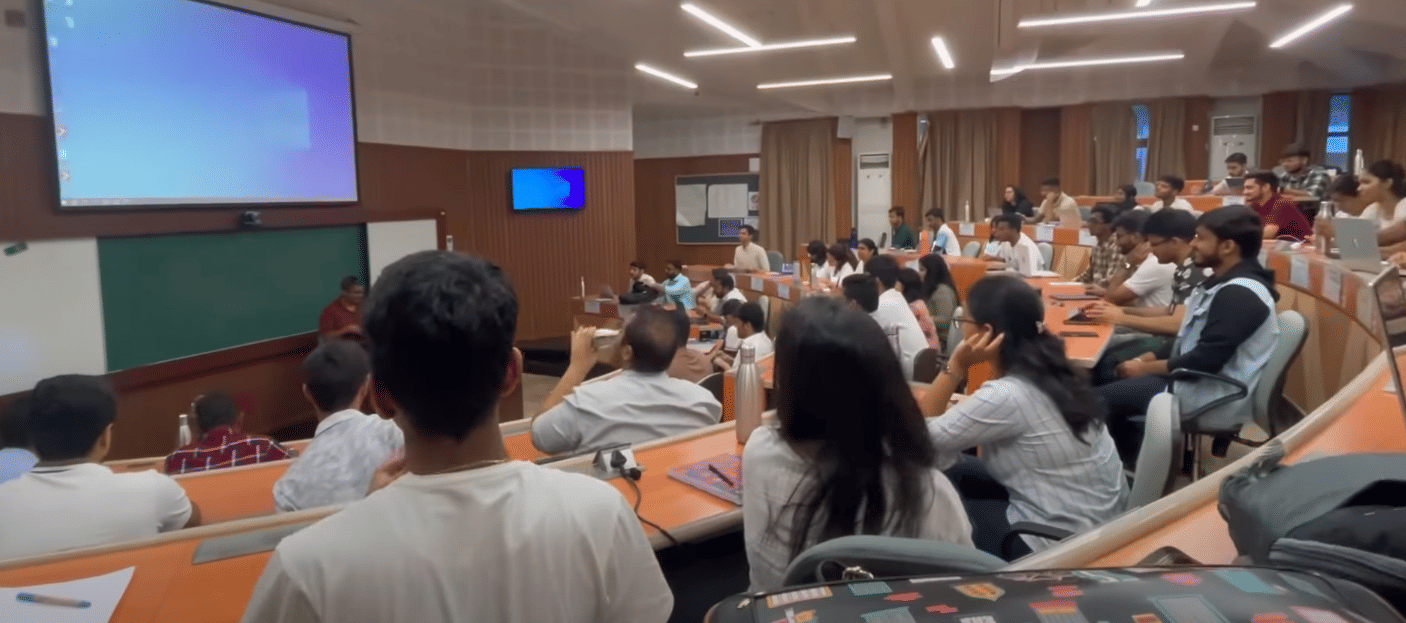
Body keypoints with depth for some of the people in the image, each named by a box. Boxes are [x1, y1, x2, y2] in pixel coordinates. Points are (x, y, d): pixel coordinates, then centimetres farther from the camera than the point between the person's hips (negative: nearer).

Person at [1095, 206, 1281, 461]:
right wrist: (1154, 357, 3)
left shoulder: (1240, 294, -22)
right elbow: (1190, 336, 17)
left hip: (1215, 401, -11)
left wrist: (1147, 368, -13)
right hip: (1201, 382, 11)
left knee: (1100, 399, -11)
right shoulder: (1225, 284, 11)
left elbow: (1205, 360, -25)